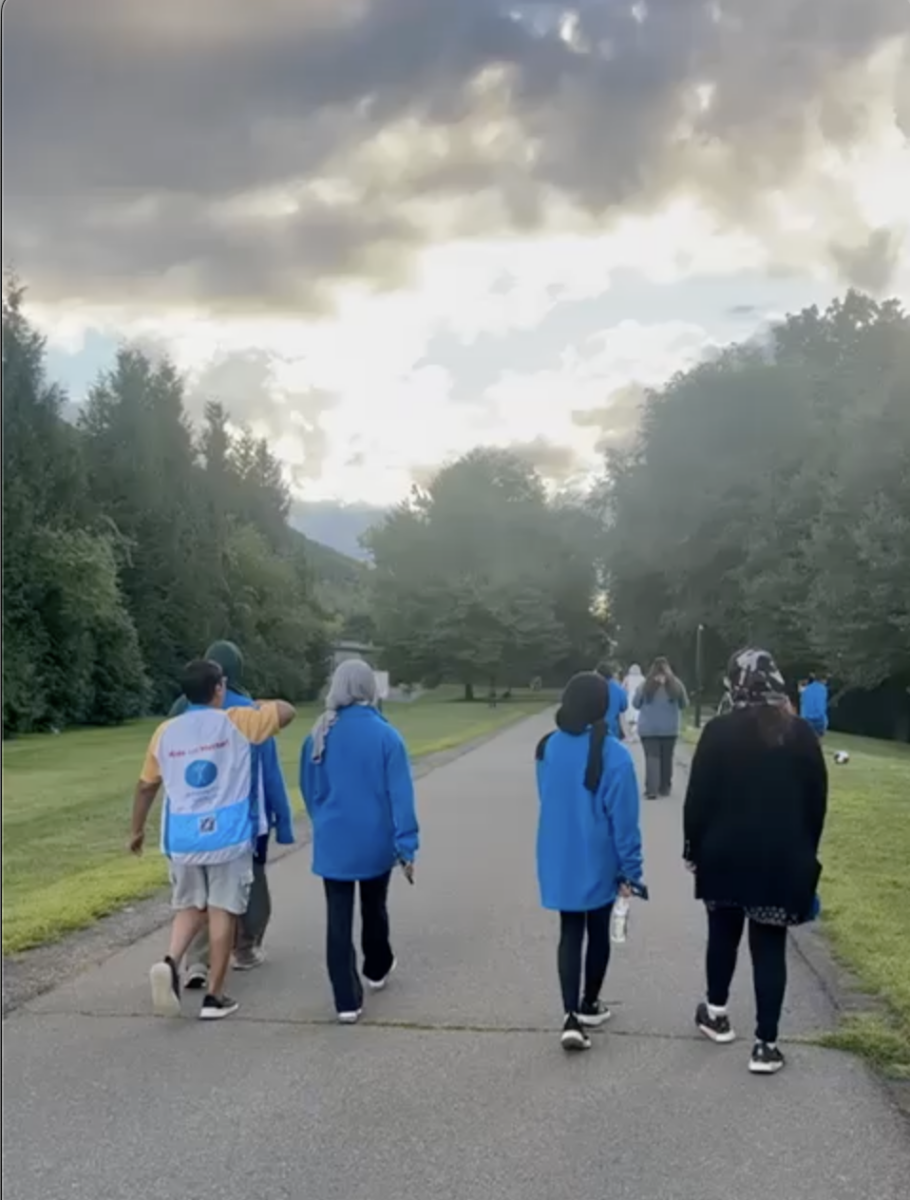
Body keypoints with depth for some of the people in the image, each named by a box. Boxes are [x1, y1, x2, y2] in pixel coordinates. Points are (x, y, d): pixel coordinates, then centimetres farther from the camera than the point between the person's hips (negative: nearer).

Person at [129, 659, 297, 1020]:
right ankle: (214, 997, 10)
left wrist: (137, 830, 25)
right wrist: (259, 705, 26)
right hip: (228, 834, -3)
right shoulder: (236, 722, -4)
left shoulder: (166, 732, 5)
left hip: (183, 837, 3)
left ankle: (170, 963, -8)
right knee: (222, 912, 5)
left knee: (189, 907, 18)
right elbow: (286, 711, 6)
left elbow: (146, 785, 13)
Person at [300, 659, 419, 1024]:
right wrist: (407, 845, -9)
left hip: (333, 842, 1)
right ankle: (376, 970, 43)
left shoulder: (319, 736, -4)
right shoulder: (385, 735, -12)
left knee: (338, 920, 5)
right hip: (376, 842, 0)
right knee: (374, 909, 22)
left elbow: (309, 790, 6)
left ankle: (347, 1001, 3)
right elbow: (400, 794, -13)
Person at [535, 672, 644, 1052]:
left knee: (570, 933, 10)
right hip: (598, 863, -3)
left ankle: (572, 1017, -2)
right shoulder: (613, 754, -19)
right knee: (598, 932, 16)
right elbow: (623, 818, -16)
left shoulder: (548, 747, -3)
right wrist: (630, 869, -8)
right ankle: (588, 1006, 30)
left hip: (559, 860, 3)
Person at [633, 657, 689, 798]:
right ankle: (665, 788, 21)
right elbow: (684, 704, 7)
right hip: (669, 728, 2)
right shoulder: (676, 684, -4)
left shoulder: (646, 684, -7)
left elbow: (636, 704, 2)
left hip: (649, 728, -2)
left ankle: (652, 789, -13)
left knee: (652, 757, -3)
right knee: (667, 758, 13)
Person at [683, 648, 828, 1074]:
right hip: (782, 859, 1)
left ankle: (716, 1013, 35)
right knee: (770, 948, 4)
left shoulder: (719, 732, -10)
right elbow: (817, 799, 4)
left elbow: (698, 797, -8)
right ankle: (766, 1043, 4)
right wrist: (805, 855, 13)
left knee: (723, 934, 19)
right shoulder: (800, 734, -2)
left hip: (725, 855, 0)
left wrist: (693, 847, 5)